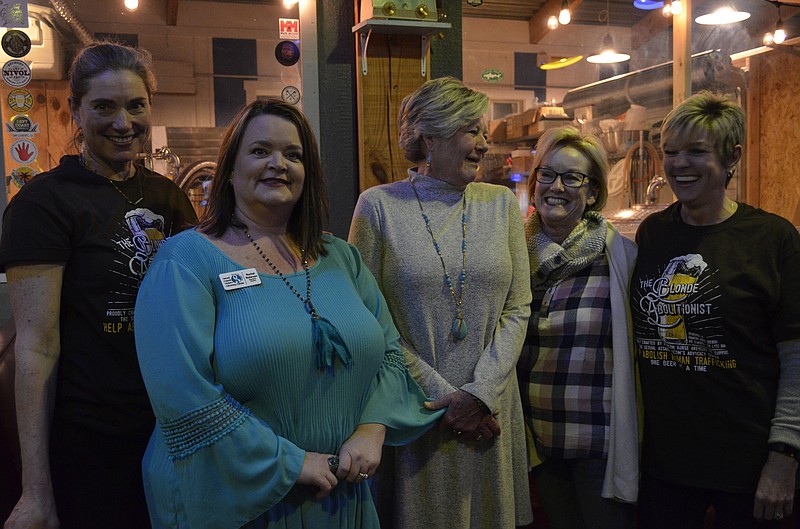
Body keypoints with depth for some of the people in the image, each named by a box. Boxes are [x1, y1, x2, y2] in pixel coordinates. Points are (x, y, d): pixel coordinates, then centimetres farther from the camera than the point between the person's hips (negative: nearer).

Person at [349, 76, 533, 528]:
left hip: (490, 408, 3)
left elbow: (518, 309, 1)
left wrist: (480, 392, -10)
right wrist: (440, 393, -11)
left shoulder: (501, 203, 4)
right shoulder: (379, 205, -6)